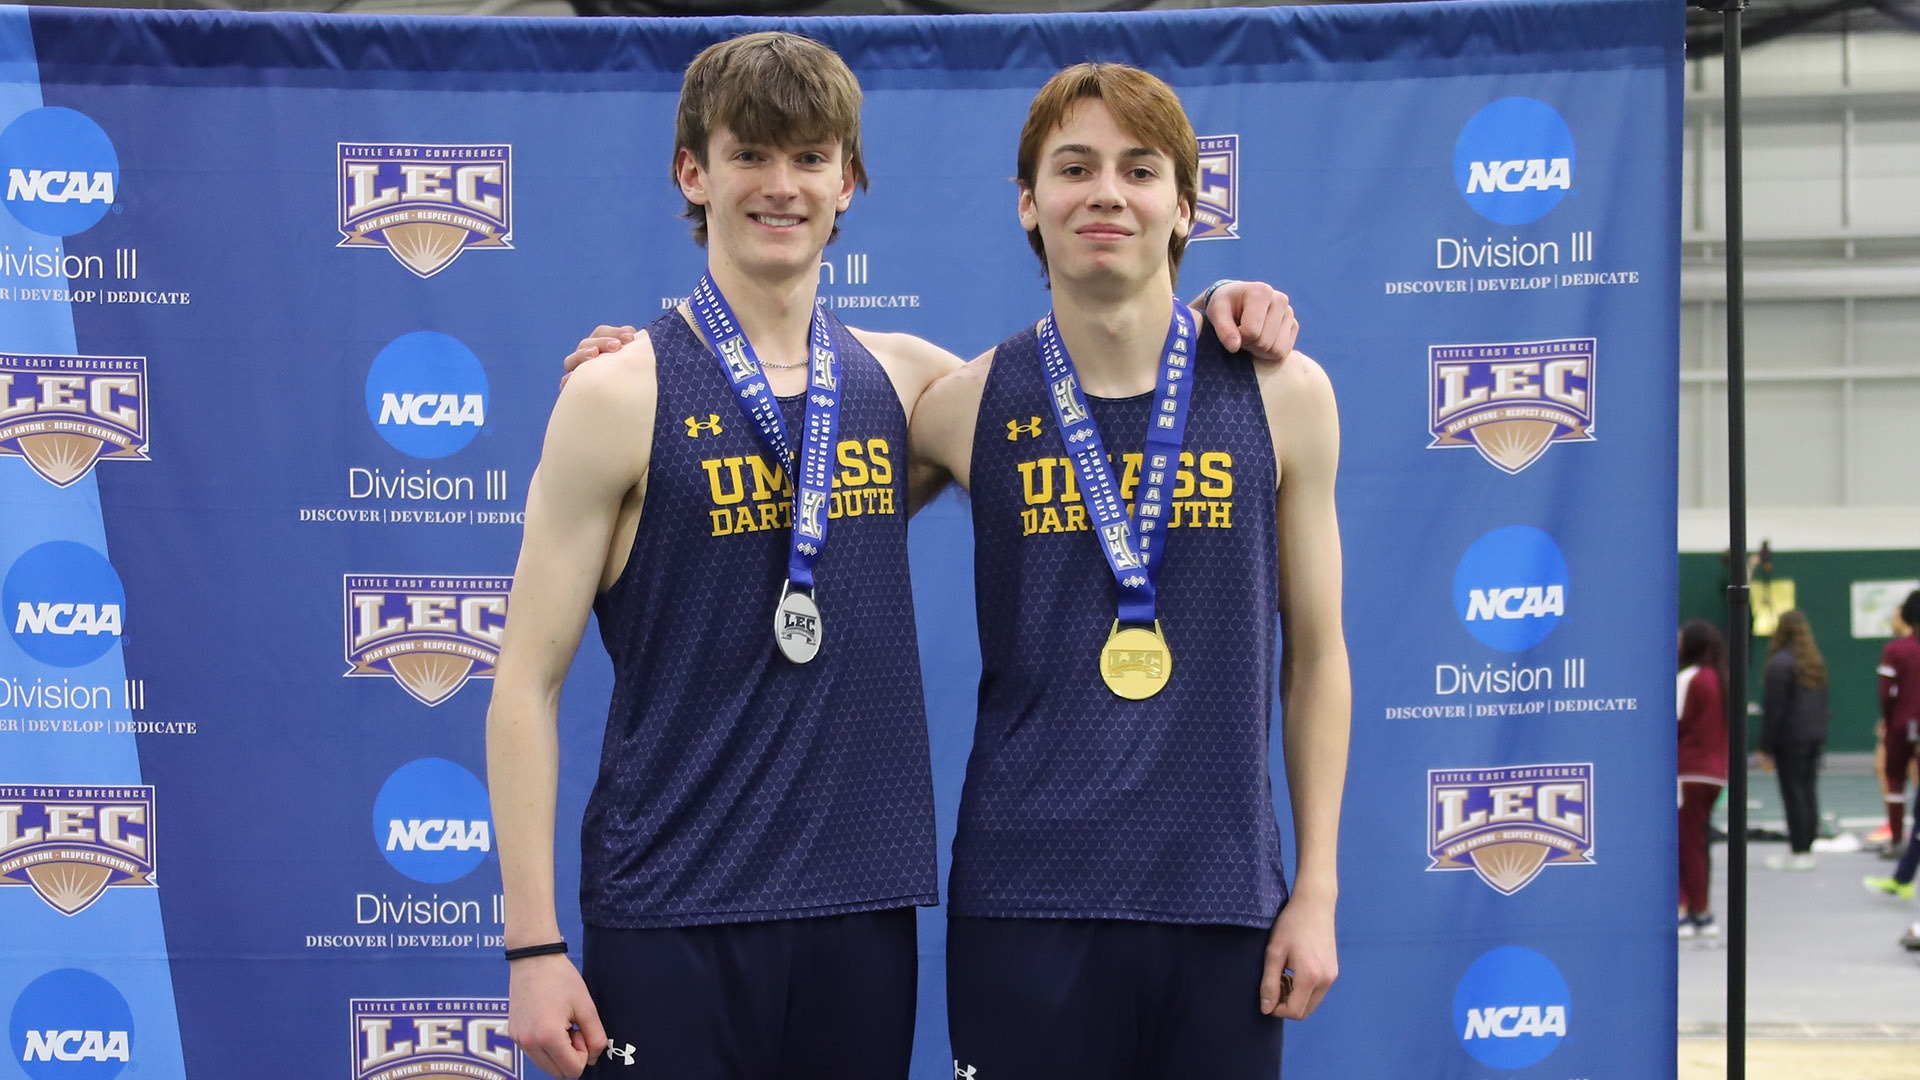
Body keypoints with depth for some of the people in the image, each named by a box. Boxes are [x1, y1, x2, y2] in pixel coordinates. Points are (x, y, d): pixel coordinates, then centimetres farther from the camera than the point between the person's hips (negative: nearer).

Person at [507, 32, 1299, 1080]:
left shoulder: (900, 381, 8)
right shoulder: (623, 393, -4)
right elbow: (528, 683, -5)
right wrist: (533, 946, -11)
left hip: (864, 913, 4)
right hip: (670, 924, -4)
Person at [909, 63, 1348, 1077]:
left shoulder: (1282, 395, 3)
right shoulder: (965, 405, 1)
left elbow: (1315, 657, 7)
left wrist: (1317, 889, 3)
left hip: (1223, 891, 1)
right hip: (1026, 894, 0)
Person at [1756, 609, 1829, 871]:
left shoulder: (1781, 663, -13)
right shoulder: (1816, 662, 11)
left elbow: (1772, 709, -14)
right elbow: (1823, 703, 16)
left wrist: (1766, 748, -10)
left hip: (1790, 739, -7)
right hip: (1815, 736, 7)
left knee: (1794, 793, -4)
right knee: (1809, 791, 9)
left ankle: (1798, 852, -3)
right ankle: (1807, 849, 12)